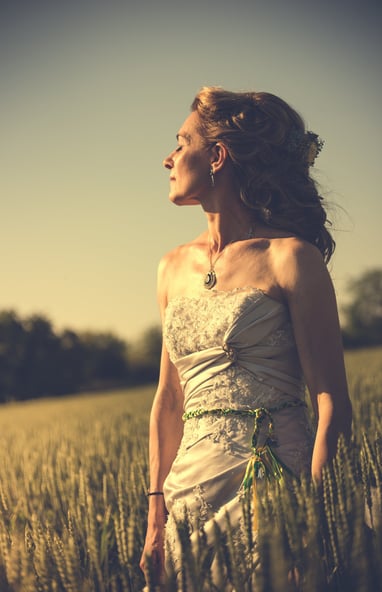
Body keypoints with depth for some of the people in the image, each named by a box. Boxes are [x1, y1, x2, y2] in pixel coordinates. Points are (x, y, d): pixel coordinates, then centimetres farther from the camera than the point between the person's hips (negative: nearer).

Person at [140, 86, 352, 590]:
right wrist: (157, 512, 7)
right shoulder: (174, 268, 10)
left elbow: (332, 403, -10)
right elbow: (169, 400, 13)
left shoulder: (289, 258, -8)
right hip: (194, 487, 5)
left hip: (278, 478, -5)